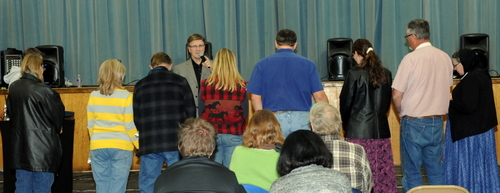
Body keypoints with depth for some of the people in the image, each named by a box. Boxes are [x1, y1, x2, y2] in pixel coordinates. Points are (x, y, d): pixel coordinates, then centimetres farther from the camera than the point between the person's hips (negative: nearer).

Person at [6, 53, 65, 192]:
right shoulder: (43, 90, -18)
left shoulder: (13, 88, 2)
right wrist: (58, 128, 13)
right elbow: (58, 112, -7)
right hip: (43, 148, -6)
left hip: (20, 147, 6)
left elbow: (10, 113, 11)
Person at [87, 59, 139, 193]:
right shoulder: (125, 96, -8)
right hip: (121, 147, -3)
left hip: (98, 147, 3)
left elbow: (90, 125, 9)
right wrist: (139, 146, 6)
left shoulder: (94, 96, 2)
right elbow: (130, 126, -6)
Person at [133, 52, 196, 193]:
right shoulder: (180, 81, 3)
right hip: (176, 143, -2)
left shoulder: (140, 85, 10)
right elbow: (191, 112, 3)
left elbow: (136, 118, 12)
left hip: (149, 144, 2)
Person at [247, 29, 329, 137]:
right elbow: (320, 97, 2)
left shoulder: (262, 64, 4)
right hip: (301, 119, 0)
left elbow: (255, 98, 3)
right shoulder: (307, 64, 4)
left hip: (274, 119, 0)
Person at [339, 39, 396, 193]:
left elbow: (345, 102, -3)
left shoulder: (354, 74, -9)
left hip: (358, 130, -5)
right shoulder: (386, 74, 6)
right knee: (384, 171, 8)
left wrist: (346, 123, 13)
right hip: (381, 128, 5)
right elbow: (387, 102, 14)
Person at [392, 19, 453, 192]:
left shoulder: (411, 59, -14)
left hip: (414, 123, -5)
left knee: (412, 173, 3)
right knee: (436, 171, 12)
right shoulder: (445, 58, 4)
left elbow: (396, 95, -12)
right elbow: (447, 88, 12)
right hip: (437, 122, 5)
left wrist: (402, 113, 5)